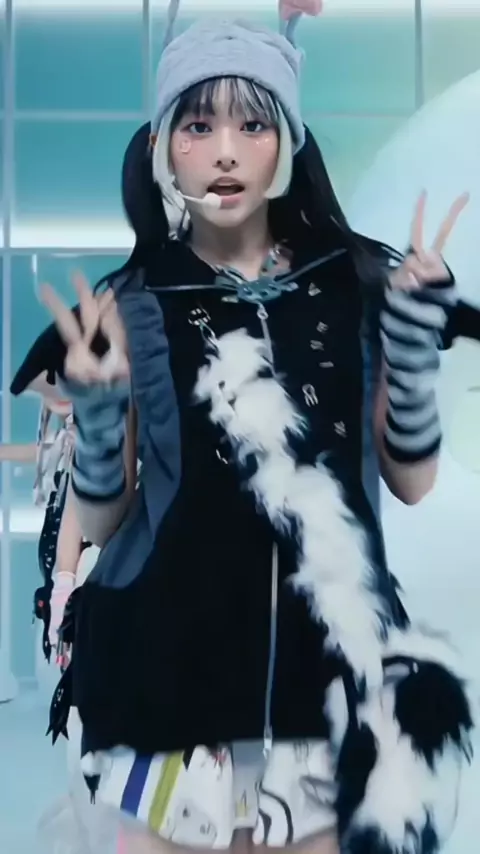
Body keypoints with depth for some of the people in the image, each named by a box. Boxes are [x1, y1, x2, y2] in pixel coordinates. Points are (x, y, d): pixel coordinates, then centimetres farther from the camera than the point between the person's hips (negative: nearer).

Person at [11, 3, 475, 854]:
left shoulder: (356, 284, -2)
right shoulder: (129, 307, -6)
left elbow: (412, 481, 0)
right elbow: (101, 521, -2)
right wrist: (96, 410, -19)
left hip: (326, 663, 2)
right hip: (170, 666, -1)